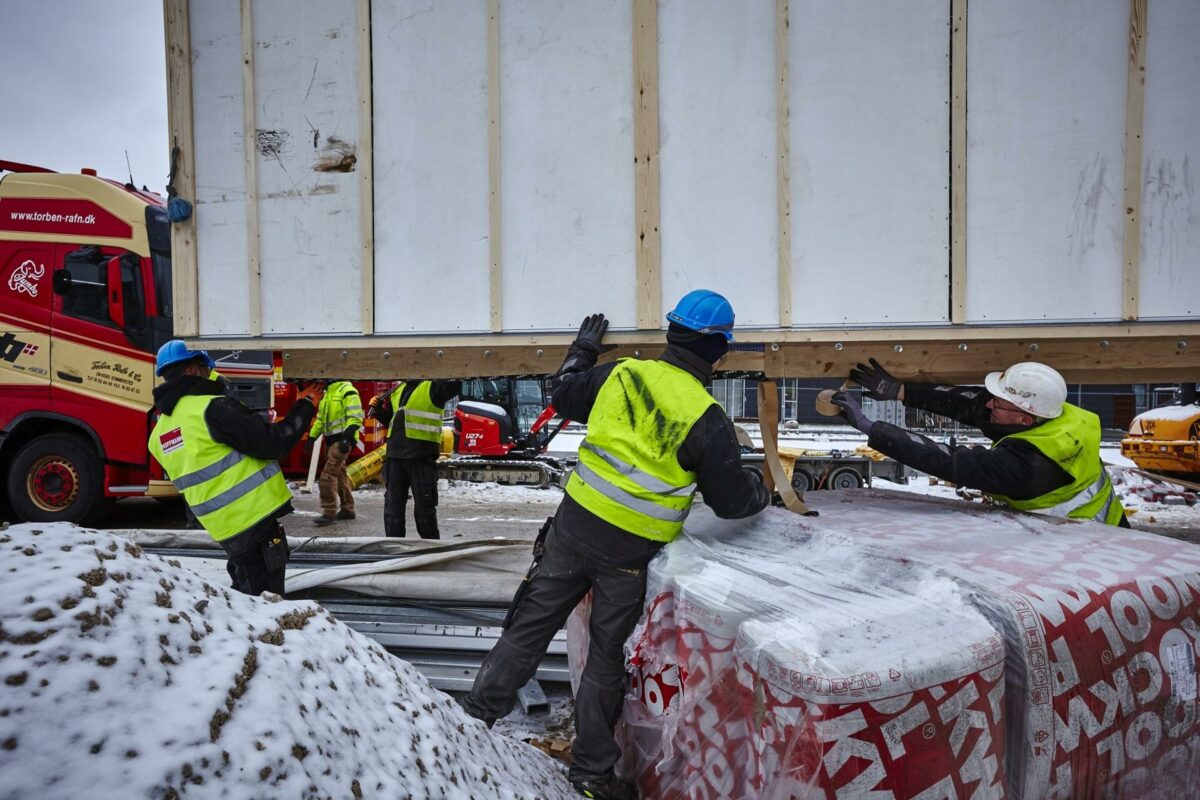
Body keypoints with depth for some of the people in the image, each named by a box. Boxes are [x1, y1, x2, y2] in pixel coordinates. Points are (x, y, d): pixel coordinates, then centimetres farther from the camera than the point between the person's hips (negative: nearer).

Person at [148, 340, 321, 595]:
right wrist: (305, 407, -7)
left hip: (224, 528, 8)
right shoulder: (212, 408, -16)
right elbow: (271, 443, -19)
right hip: (255, 515, -8)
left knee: (247, 597, 23)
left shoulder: (158, 436, 10)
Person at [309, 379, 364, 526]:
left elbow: (355, 417, -20)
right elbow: (320, 418, 24)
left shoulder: (347, 390, -12)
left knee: (327, 475, -13)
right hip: (331, 440, 10)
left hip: (342, 440, -10)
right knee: (340, 475, 14)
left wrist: (348, 438, -27)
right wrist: (312, 437, 18)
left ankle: (329, 513, -9)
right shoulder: (328, 392, 18)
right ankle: (347, 510, 23)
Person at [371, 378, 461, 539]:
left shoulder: (432, 387, -3)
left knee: (424, 507, 3)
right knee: (393, 506, 11)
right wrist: (378, 409, 10)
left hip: (421, 457, -6)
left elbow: (455, 385, -22)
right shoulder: (397, 390, 18)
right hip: (395, 455, 6)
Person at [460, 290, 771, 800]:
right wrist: (764, 491, 17)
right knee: (607, 655, 13)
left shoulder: (621, 374, -3)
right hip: (630, 554, -3)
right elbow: (731, 500, -5)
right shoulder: (707, 421, -12)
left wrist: (583, 350, 31)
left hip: (575, 525, 3)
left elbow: (561, 395, 14)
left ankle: (477, 715, 26)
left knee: (530, 625, 15)